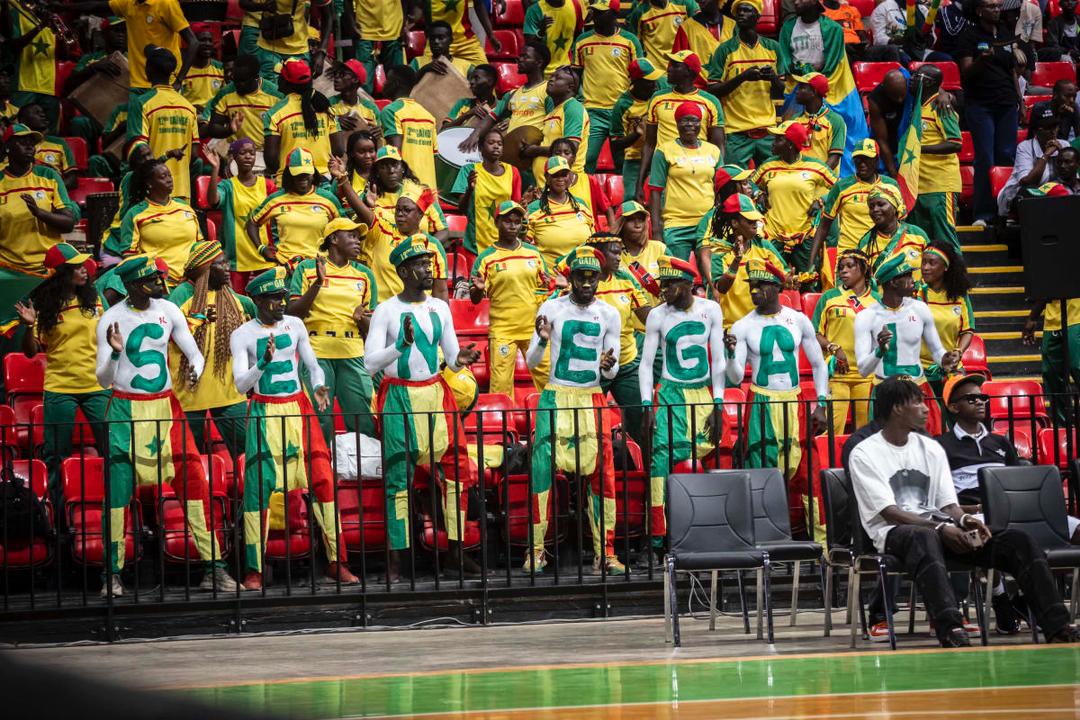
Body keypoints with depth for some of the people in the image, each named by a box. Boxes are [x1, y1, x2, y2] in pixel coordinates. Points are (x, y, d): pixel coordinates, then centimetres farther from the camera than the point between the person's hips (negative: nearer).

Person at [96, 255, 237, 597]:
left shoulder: (168, 310, 3)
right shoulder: (111, 320, -7)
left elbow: (195, 353, 9)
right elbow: (104, 380, -6)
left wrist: (195, 370, -15)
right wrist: (114, 353, -26)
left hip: (165, 407, 3)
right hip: (126, 410, -3)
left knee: (194, 480, -5)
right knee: (118, 488, -5)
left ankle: (214, 568, -1)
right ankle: (113, 573, 5)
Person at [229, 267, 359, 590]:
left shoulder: (294, 325, 6)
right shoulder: (243, 335, -3)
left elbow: (312, 364, 14)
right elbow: (241, 384, -9)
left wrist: (319, 387, -7)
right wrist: (264, 362, -26)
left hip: (299, 408, 3)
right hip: (264, 414, -3)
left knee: (322, 479, -4)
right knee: (259, 486, -8)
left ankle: (337, 563, 1)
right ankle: (254, 570, -2)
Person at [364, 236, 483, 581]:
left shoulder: (439, 307, 9)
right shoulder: (386, 310, -5)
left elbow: (451, 357, 14)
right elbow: (370, 363, -11)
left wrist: (460, 359, -9)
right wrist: (401, 345, -27)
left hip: (436, 393, 5)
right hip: (399, 397, -4)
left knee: (455, 470, 0)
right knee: (399, 477, -5)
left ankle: (455, 552, 6)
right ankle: (397, 559, -4)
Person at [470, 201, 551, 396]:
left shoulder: (533, 253, 10)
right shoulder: (486, 258, 0)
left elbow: (544, 290, 17)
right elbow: (475, 299, -1)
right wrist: (479, 289, -22)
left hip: (533, 328, 3)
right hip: (502, 331, -3)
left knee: (546, 378, 2)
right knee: (501, 384, -6)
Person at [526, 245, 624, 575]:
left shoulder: (608, 314, 6)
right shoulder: (552, 308, 1)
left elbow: (612, 372, 9)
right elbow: (531, 362, 4)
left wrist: (608, 367, -14)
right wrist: (542, 340, -17)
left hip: (592, 399, 2)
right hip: (555, 397, -2)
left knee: (602, 473, -4)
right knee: (541, 466, -11)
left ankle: (604, 553, 0)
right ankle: (536, 549, -5)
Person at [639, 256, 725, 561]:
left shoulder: (710, 310, 1)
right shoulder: (657, 316, -1)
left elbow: (718, 360, 3)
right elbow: (646, 363, 3)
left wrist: (717, 406, -2)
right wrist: (647, 406, -7)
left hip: (703, 394, 1)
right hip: (670, 395, -1)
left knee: (705, 457, -7)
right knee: (661, 458, -16)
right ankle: (657, 541, -17)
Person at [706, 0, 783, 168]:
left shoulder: (772, 47, 10)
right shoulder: (725, 50, 1)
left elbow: (782, 91, 15)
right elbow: (712, 90, -5)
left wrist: (773, 78, -8)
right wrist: (742, 77, -17)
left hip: (768, 129, 3)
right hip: (736, 133, -3)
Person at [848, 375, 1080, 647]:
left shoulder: (931, 448, 20)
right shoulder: (865, 454, 1)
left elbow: (948, 504, 14)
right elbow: (888, 512, -11)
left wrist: (964, 520, -12)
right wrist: (940, 528, -23)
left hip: (940, 528, 6)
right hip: (894, 532, -6)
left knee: (1017, 540, -15)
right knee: (924, 538, -44)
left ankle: (1057, 627, -24)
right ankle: (951, 631, -62)